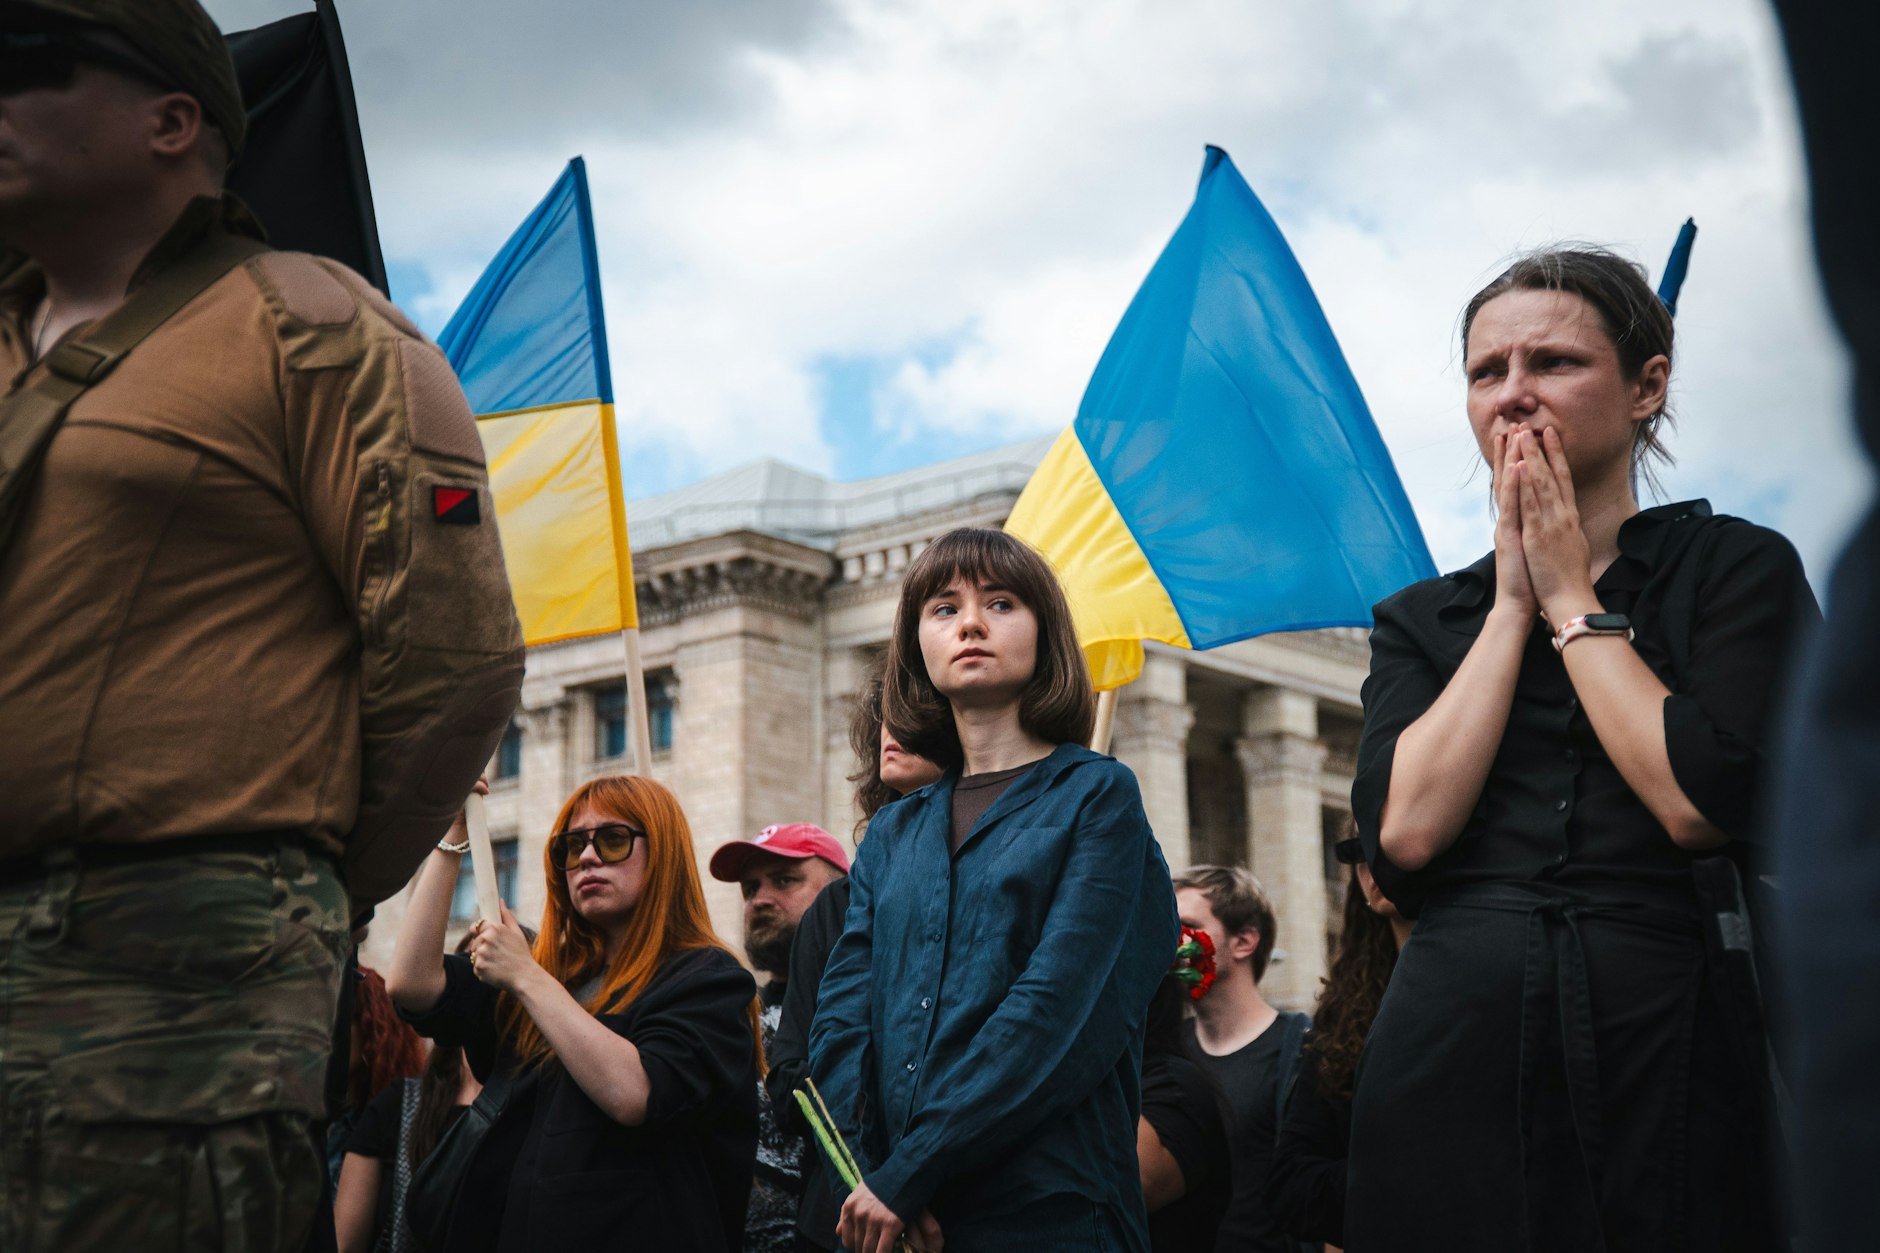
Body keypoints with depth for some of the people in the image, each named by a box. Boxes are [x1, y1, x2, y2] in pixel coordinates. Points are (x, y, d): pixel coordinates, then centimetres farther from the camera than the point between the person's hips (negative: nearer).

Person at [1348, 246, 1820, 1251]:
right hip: (1456, 1056, 2)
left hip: (1678, 1052, -2)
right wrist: (1513, 601, -1)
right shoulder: (1420, 621, 12)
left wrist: (1571, 597, -3)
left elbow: (1702, 805, -13)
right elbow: (1404, 833, -6)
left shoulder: (1738, 566, 4)